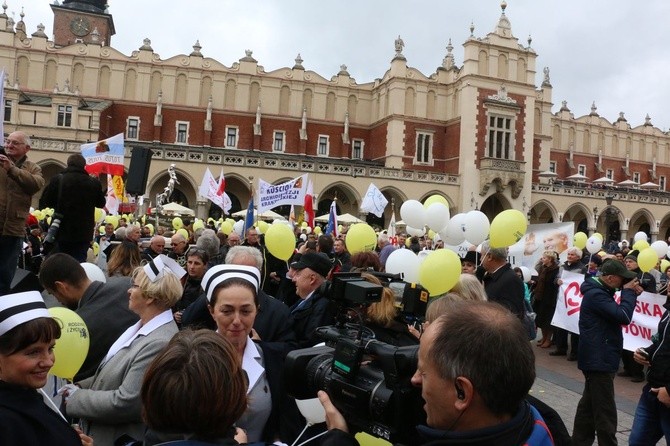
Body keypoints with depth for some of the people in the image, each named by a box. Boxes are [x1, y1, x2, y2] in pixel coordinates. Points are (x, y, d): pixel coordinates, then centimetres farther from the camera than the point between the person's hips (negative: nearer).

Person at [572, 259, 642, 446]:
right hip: (599, 359, -11)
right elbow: (623, 317, -25)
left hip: (597, 357, 11)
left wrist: (631, 294, 2)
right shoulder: (596, 294, -20)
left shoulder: (598, 291, 13)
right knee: (605, 410, -6)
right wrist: (629, 292, -13)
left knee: (589, 403, 18)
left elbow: (616, 313, 16)